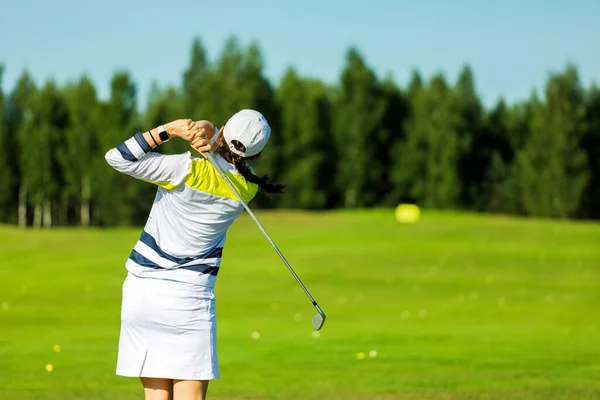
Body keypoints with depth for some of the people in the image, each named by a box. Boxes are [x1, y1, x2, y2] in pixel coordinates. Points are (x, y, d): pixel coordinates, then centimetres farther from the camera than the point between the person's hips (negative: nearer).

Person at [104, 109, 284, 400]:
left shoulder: (190, 170, -14)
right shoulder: (247, 188, -3)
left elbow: (117, 157, -13)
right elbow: (229, 150, 8)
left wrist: (169, 130, -12)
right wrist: (208, 130, -15)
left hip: (141, 290, 0)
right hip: (189, 298, 0)